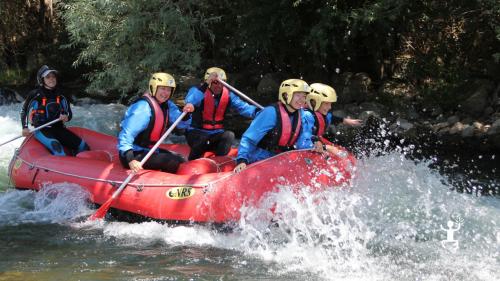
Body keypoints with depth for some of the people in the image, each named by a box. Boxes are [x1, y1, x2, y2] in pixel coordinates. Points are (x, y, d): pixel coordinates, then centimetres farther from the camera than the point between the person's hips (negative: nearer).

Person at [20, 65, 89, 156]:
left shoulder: (60, 96, 9)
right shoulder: (35, 95, -3)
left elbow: (69, 113, 16)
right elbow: (24, 111, 7)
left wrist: (66, 117, -8)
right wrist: (25, 127, -7)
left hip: (58, 129, 5)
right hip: (42, 130, -5)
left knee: (83, 147, -11)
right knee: (56, 147, -36)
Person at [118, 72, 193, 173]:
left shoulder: (167, 105, 5)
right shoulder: (143, 107, -23)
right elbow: (126, 136, -30)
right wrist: (131, 160, -43)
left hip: (149, 150, 9)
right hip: (134, 154, -9)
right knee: (174, 163, -20)